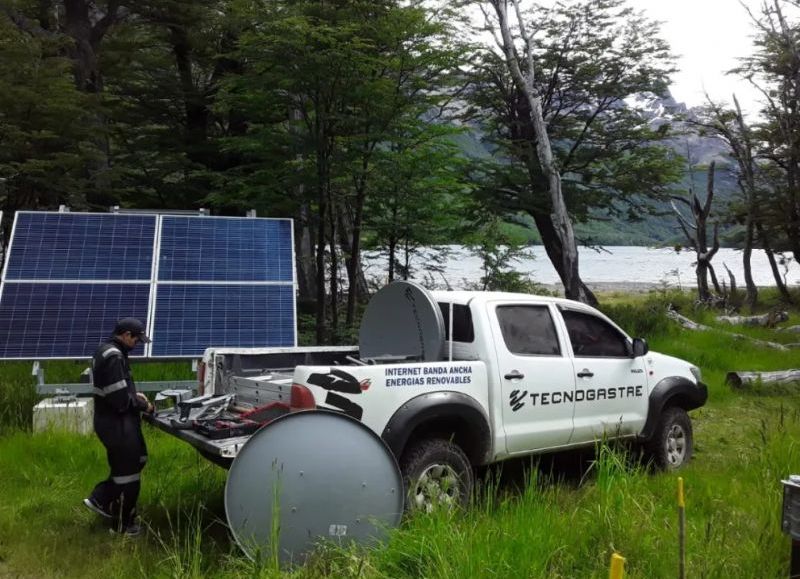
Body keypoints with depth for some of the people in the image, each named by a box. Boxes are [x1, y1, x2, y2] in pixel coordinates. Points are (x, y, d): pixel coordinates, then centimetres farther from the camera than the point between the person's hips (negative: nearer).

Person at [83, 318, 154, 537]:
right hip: (117, 423, -10)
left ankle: (100, 499, 28)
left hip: (114, 420, 10)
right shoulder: (113, 357, -24)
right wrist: (143, 405, -11)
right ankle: (123, 525, 17)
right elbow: (120, 399, -26)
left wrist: (135, 394, 8)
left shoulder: (107, 351, 9)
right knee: (127, 471, 3)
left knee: (135, 461, 22)